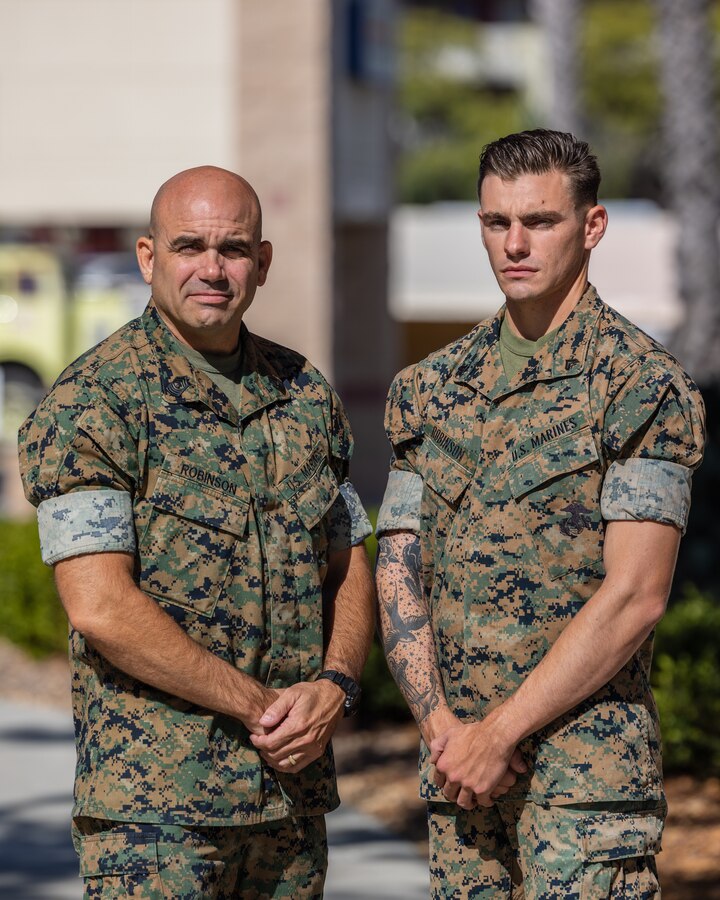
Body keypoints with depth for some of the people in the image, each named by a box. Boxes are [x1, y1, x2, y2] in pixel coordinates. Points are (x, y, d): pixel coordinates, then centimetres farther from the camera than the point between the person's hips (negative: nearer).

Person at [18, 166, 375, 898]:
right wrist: (260, 706, -14)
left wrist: (333, 687, -6)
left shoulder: (305, 394, 12)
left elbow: (350, 572, 15)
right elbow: (99, 605, -16)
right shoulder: (90, 405, -8)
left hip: (295, 796, 6)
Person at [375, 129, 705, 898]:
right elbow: (398, 575, 10)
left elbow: (635, 596, -13)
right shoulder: (429, 390, 12)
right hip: (459, 773, 5)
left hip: (588, 767, -5)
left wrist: (498, 734, -13)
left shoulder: (643, 386, -6)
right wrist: (442, 725, -5)